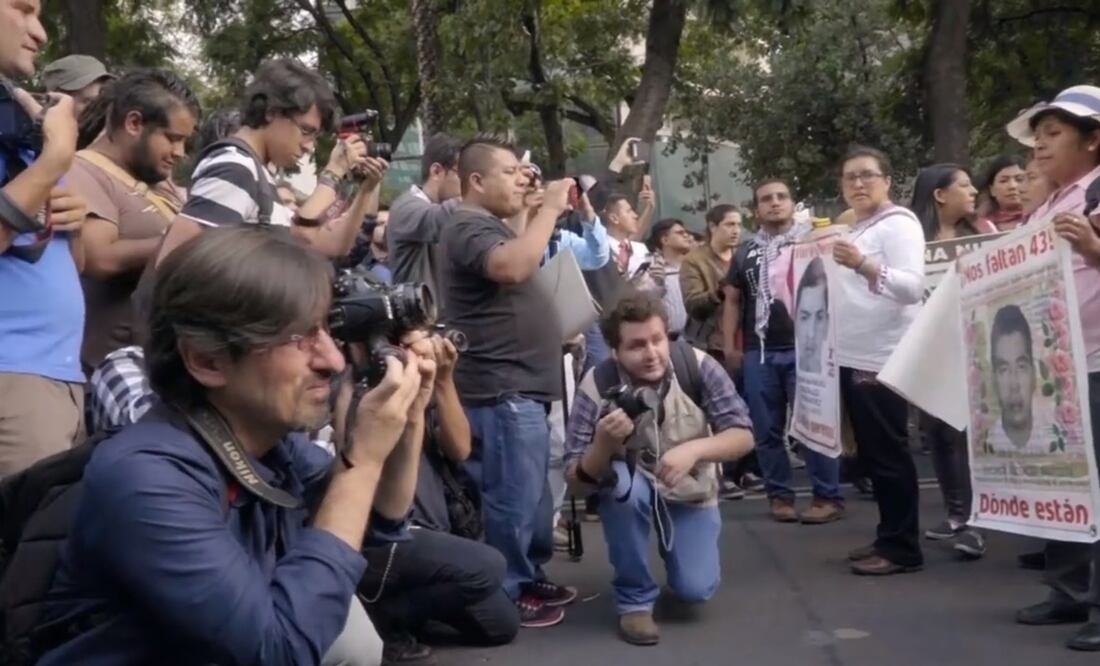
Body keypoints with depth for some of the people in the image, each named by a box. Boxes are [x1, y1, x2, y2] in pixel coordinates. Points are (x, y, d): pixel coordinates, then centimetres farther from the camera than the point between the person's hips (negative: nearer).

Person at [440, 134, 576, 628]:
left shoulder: (494, 227, 21)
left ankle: (529, 578, 30)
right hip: (501, 390, -11)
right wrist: (549, 209, -23)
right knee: (514, 497, -6)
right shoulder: (470, 227, -13)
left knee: (531, 494, 18)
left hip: (522, 387, 11)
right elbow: (514, 267, -32)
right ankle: (506, 595, 6)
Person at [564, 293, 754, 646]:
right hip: (630, 489, -1)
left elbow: (743, 437, -19)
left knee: (696, 589, -16)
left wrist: (695, 449, -38)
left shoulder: (698, 366, -23)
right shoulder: (597, 385, -25)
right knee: (624, 483, -35)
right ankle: (634, 600, -13)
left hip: (690, 492, 1)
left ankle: (671, 543, 23)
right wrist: (603, 444, -43)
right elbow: (576, 476, -22)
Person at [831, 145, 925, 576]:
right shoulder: (855, 231, 19)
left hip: (884, 359, -9)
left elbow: (914, 287, -21)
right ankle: (888, 538, 21)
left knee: (888, 454, -6)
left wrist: (864, 266, -34)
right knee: (871, 454, 12)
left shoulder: (898, 223, -7)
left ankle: (902, 548, 1)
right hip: (854, 358, 9)